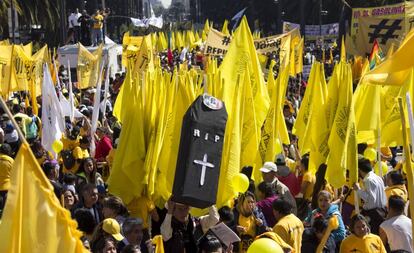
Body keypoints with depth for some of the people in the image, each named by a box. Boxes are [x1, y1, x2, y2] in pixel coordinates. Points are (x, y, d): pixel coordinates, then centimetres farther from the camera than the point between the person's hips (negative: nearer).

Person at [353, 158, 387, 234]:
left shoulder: (369, 180, -17)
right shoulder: (378, 178, 12)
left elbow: (371, 199, -24)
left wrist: (359, 190, -20)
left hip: (372, 213, -10)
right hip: (382, 211, 10)